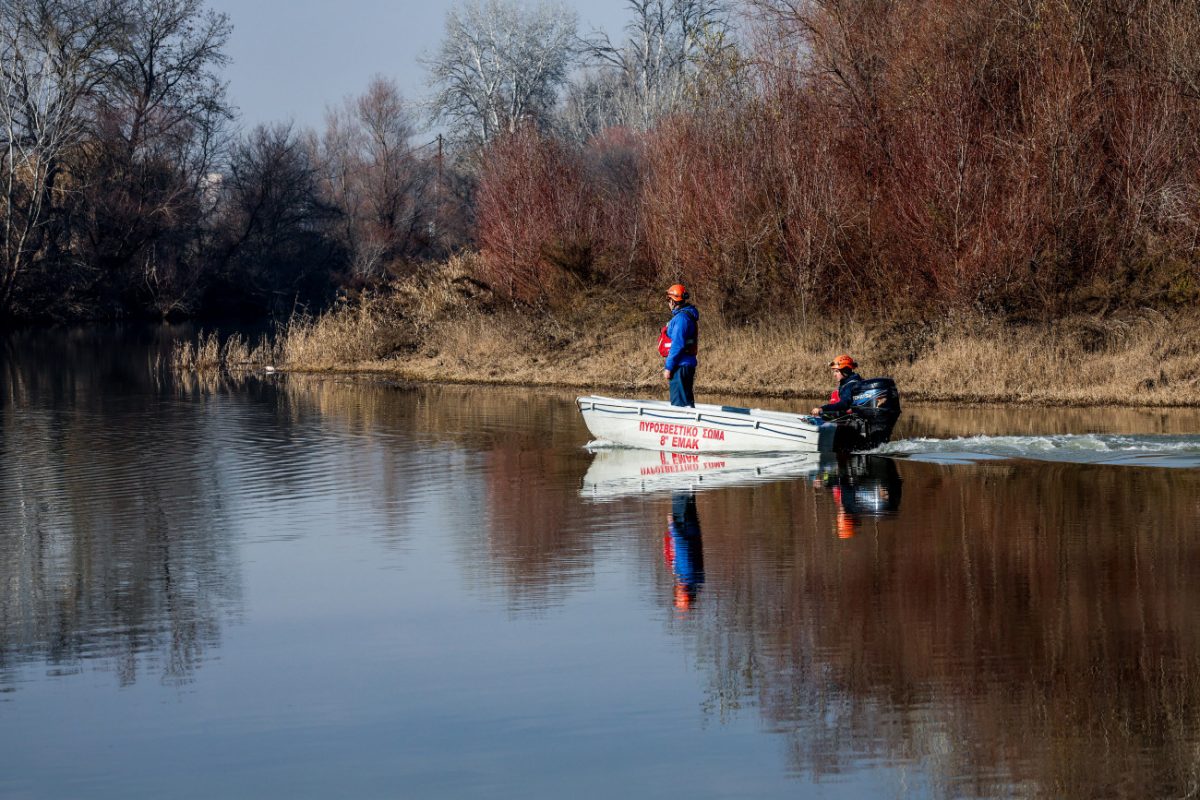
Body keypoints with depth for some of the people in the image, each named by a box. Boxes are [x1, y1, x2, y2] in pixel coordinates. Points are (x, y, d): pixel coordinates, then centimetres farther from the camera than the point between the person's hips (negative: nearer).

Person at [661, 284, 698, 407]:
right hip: (687, 364, 10)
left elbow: (677, 345, -21)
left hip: (680, 366, -10)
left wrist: (668, 367, -18)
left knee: (679, 403, -9)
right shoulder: (687, 315, 16)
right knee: (687, 400, 15)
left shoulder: (681, 318, -16)